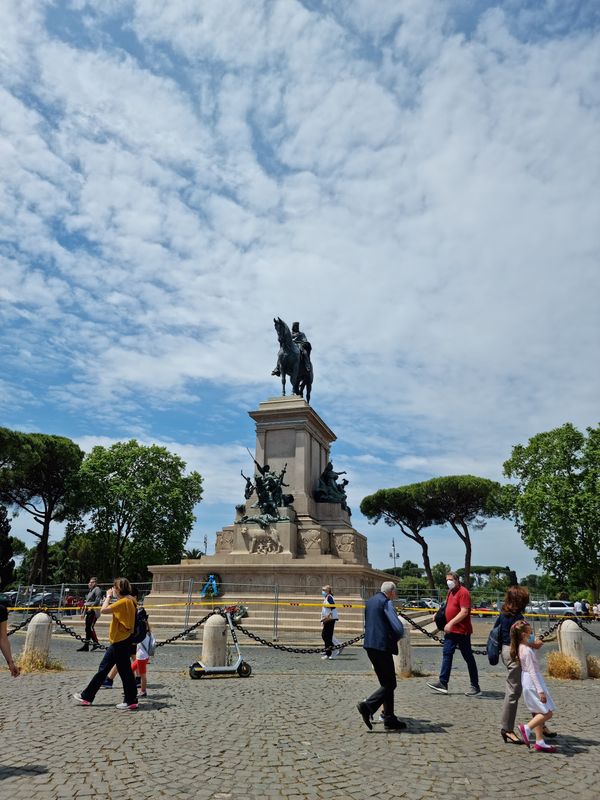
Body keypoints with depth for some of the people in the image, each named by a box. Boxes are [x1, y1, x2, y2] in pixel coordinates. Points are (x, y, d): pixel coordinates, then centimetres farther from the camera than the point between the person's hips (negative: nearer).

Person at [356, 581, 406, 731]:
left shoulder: (370, 602, 13)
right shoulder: (386, 603, -12)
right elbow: (398, 628, -18)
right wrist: (397, 637, 2)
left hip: (370, 645, 9)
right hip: (382, 646, -9)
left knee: (386, 683, 16)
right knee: (390, 684, 0)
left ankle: (390, 719, 18)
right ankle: (368, 706, -13)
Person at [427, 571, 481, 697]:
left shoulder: (463, 592, -16)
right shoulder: (450, 592, 12)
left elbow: (464, 612, -23)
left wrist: (451, 623, -27)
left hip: (462, 631, -9)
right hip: (451, 630, 9)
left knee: (468, 658, 2)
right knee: (447, 655, 7)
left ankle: (475, 687, 11)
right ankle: (443, 683, 10)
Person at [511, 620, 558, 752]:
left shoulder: (522, 647, 7)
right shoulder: (527, 651, -21)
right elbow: (532, 671, -22)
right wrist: (540, 690, -21)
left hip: (528, 682, 10)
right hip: (533, 682, -10)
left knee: (538, 713, 15)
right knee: (547, 713, -4)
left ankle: (539, 741, 18)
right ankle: (527, 728, -2)